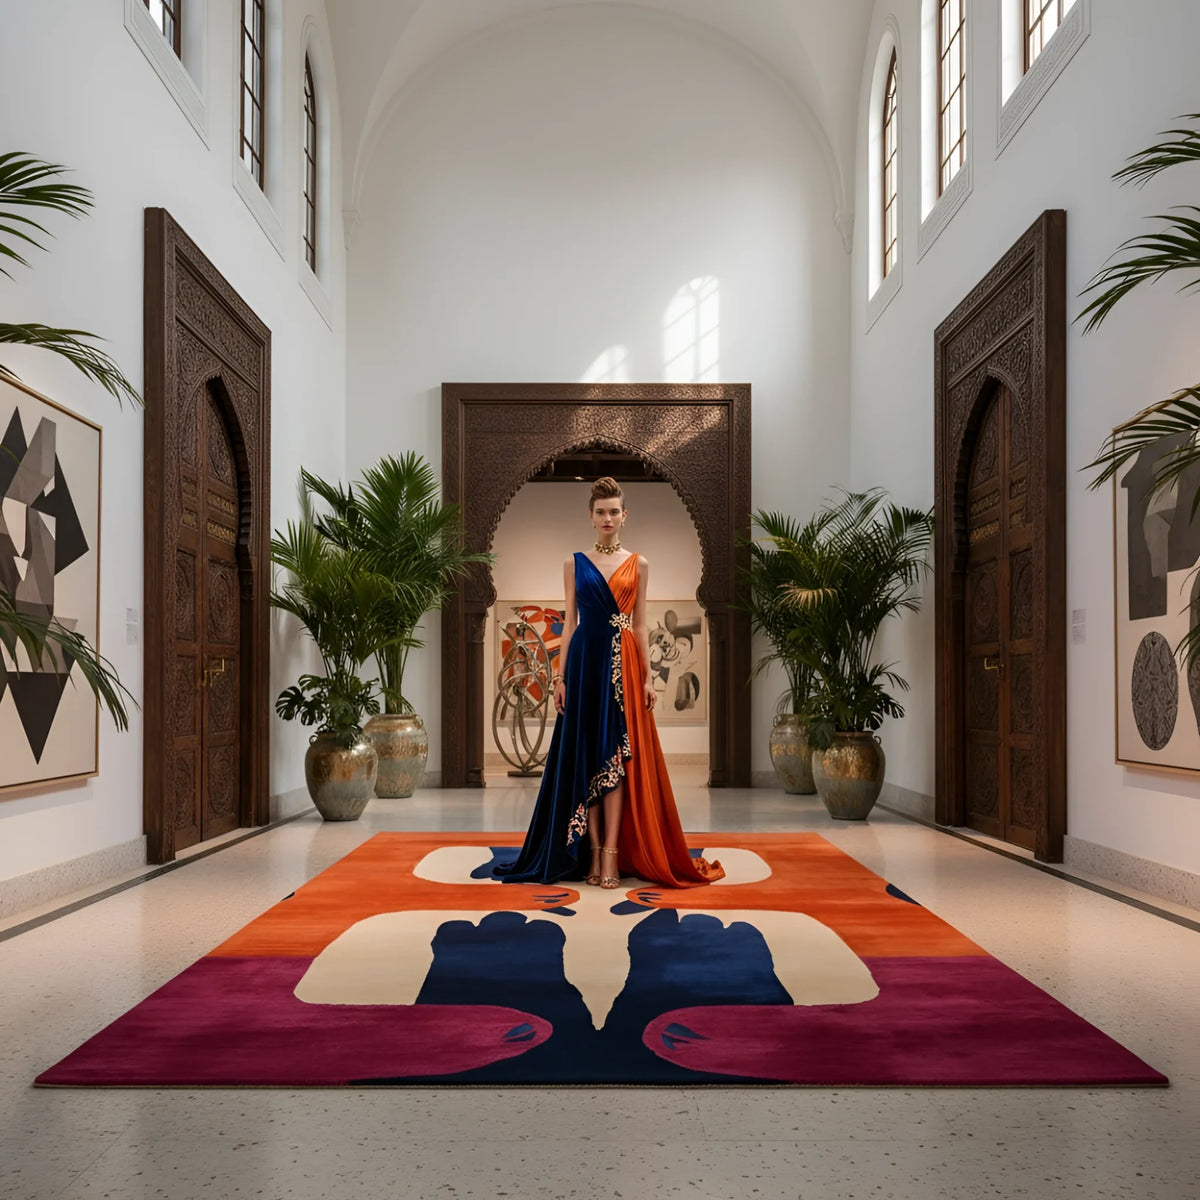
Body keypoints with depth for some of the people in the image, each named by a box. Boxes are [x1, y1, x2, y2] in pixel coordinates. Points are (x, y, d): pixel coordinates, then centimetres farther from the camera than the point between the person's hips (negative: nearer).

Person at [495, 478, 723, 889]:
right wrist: (561, 676, 0)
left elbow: (640, 624, 7)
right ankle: (593, 850, 9)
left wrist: (648, 677, 0)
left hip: (623, 665, 0)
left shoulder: (638, 564, 8)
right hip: (584, 662, 1)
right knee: (586, 755, 2)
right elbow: (570, 621, 6)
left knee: (618, 755, -3)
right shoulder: (575, 563, 8)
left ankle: (612, 852, -1)